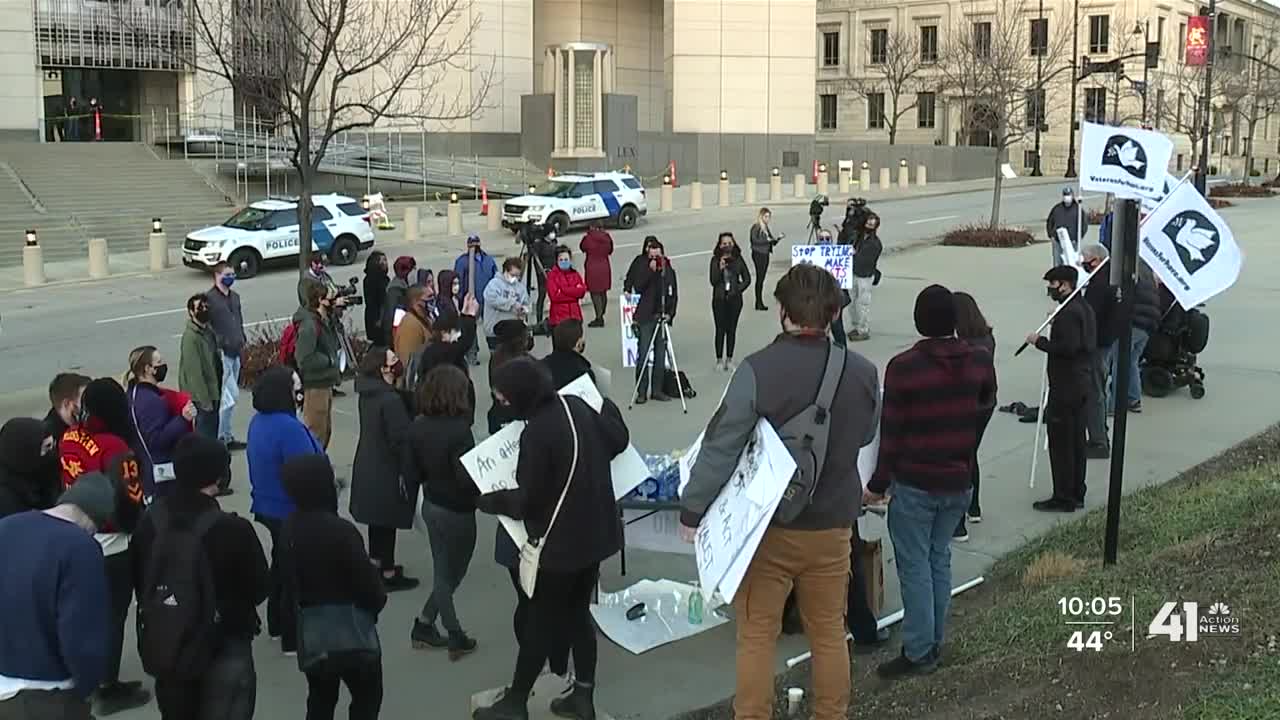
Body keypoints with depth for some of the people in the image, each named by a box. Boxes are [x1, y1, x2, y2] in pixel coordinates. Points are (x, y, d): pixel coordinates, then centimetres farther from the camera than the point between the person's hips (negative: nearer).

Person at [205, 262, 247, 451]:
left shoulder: (234, 297, 16)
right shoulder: (209, 298, -10)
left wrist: (242, 341, 14)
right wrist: (221, 343, -19)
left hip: (235, 353, 8)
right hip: (221, 353, -8)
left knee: (227, 397, 14)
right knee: (230, 395, -11)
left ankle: (226, 436, 20)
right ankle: (224, 436, -2)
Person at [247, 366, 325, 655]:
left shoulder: (259, 421, 2)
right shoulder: (288, 428, -30)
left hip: (270, 507, 10)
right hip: (293, 512, -10)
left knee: (282, 564, 25)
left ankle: (277, 624, 39)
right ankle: (294, 638, 15)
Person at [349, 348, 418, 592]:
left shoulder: (367, 394, 1)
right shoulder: (391, 400, -26)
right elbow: (400, 438, -24)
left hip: (367, 465, 8)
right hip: (386, 469, -8)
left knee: (376, 516, 22)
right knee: (388, 520, 3)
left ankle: (376, 561, 36)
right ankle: (388, 573, 13)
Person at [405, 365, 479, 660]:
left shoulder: (418, 427, -3)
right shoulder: (459, 430, -24)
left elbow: (411, 472, 3)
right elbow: (467, 478, -25)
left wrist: (414, 498, 17)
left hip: (431, 506, 6)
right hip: (456, 512, -6)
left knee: (444, 573, 19)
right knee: (450, 574, 11)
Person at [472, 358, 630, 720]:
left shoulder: (536, 433, -25)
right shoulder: (579, 407, -2)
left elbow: (526, 500, -19)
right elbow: (619, 439, 12)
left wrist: (487, 500, -2)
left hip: (560, 542, -7)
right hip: (596, 532, 8)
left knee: (540, 622, 5)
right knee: (578, 613, 18)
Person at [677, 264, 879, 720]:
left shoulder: (757, 370, -19)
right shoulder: (862, 372, -6)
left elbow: (721, 448, -17)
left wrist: (692, 511, -7)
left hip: (767, 527, -3)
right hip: (832, 526, 3)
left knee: (756, 635, 10)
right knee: (829, 632, 18)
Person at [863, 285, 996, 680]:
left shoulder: (903, 366, -17)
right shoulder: (980, 360, -2)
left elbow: (891, 432, -14)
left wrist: (877, 484, -5)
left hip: (915, 483, -5)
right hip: (959, 481, 5)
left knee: (915, 564, 3)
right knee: (940, 558, 17)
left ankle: (918, 652, 5)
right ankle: (935, 642, 24)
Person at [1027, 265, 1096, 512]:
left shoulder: (1068, 313, -19)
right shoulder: (1085, 309, 13)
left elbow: (1067, 348, -27)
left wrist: (1039, 341, -16)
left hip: (1065, 386, -10)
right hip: (1082, 383, 10)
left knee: (1060, 443, -3)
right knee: (1076, 441, 16)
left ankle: (1063, 498, 2)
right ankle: (1077, 494, 24)